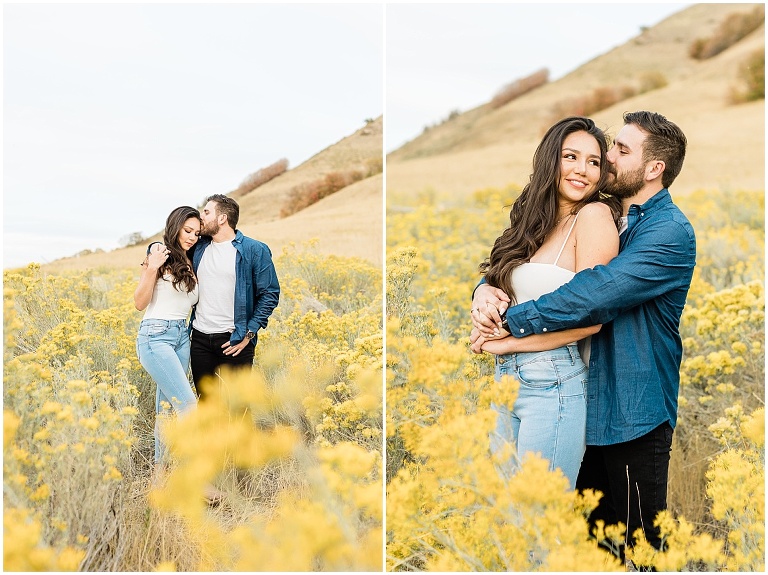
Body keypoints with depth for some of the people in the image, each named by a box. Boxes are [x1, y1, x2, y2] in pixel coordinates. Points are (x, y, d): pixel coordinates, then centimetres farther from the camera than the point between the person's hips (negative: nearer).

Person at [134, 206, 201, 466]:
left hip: (182, 336, 7)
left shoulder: (188, 262, 14)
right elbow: (140, 303, -7)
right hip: (156, 335, -7)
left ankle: (161, 465, 12)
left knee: (167, 406, 7)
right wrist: (152, 269, -20)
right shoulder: (160, 254, -5)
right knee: (187, 404, -14)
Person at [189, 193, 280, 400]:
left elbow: (270, 294, -5)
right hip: (200, 338, 5)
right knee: (205, 401, 12)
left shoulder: (255, 251, -5)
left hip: (234, 341, -5)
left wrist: (249, 334, -11)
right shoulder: (199, 248, 9)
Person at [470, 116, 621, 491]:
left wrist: (507, 343, -8)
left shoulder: (594, 215, -9)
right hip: (508, 378, 8)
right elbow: (495, 281, 19)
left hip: (553, 380, -8)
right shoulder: (539, 223, 13)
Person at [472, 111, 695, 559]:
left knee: (637, 541, 6)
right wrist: (485, 290, -12)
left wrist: (510, 321, -22)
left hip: (633, 412, -7)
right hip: (587, 402, 7)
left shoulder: (670, 232, -15)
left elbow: (593, 296, -27)